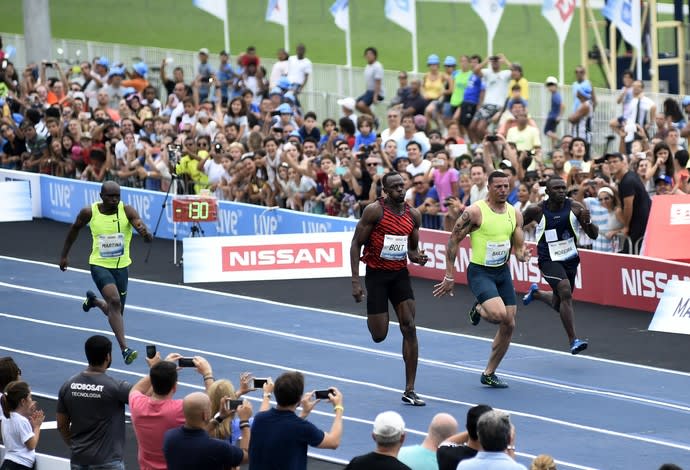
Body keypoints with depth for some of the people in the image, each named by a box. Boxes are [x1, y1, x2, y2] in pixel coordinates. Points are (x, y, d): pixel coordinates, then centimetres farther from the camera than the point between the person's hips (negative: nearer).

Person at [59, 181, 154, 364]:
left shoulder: (127, 211, -13)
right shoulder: (89, 212, -10)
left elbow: (143, 230, -27)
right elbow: (75, 229, 9)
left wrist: (146, 234, -52)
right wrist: (64, 255, 14)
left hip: (121, 266, 3)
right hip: (99, 265, -3)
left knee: (116, 312, 15)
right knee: (114, 300, -27)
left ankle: (93, 300, 51)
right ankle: (124, 349, -29)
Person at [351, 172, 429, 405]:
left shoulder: (413, 215, 3)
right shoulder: (374, 211, -12)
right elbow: (356, 244, -9)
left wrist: (417, 257, -9)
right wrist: (355, 281, -15)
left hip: (400, 274, 4)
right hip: (376, 274, -4)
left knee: (409, 328, -8)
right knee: (379, 335, -2)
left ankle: (410, 391, -4)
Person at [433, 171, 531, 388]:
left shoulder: (515, 214, 2)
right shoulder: (475, 211, -14)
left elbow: (518, 247, 8)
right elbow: (453, 241, -9)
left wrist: (522, 254, -18)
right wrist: (449, 276, -10)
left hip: (503, 272, 6)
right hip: (479, 271, -6)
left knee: (509, 325, 5)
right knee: (499, 314, -28)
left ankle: (489, 374, 20)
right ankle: (478, 310, 10)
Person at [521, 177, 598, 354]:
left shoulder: (575, 207, -8)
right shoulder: (537, 210, -11)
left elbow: (594, 235, -6)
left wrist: (587, 221, -25)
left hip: (570, 258, 4)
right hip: (549, 260, -4)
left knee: (559, 305, 16)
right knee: (565, 291, -27)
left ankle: (535, 293, 50)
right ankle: (573, 340, -24)